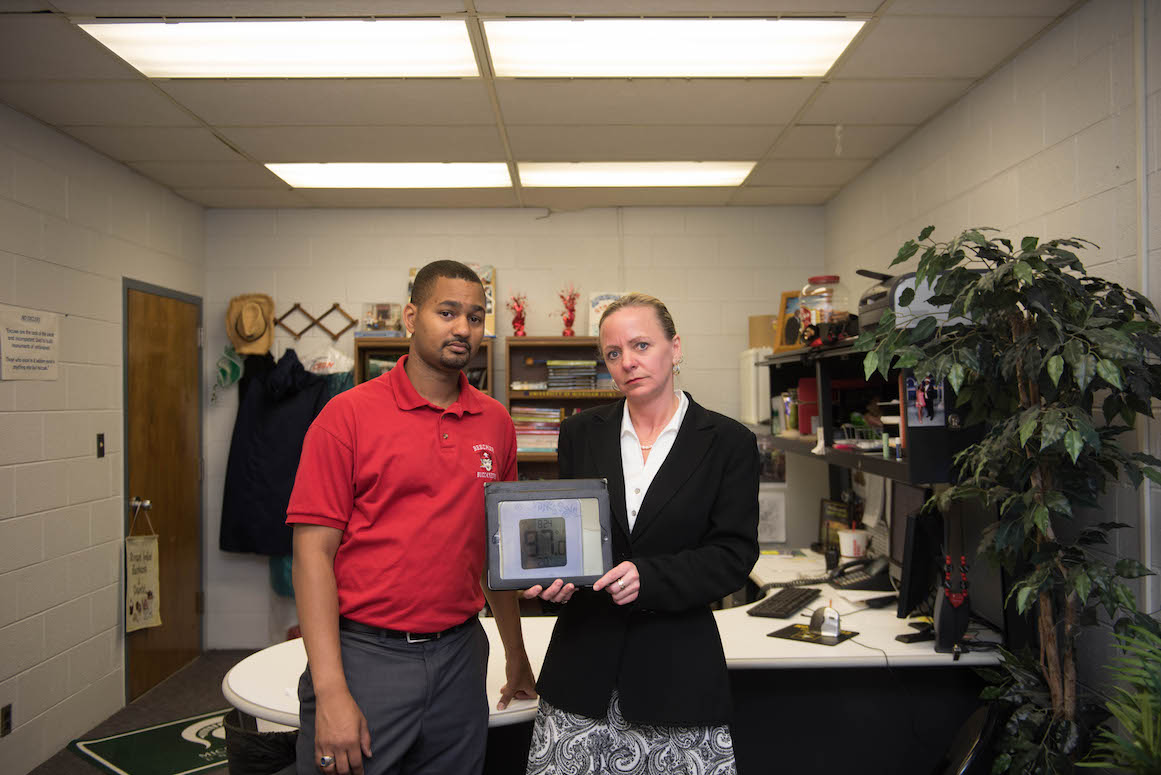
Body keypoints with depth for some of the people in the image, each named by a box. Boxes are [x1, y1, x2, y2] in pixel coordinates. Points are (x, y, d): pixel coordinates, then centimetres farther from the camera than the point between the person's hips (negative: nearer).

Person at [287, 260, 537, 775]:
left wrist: (516, 656, 17)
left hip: (461, 656, 4)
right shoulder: (348, 414, -8)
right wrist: (330, 690, -16)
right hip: (365, 656, -4)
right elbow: (313, 552, -11)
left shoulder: (496, 423, 5)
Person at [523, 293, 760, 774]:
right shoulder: (581, 434, 6)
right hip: (584, 656, 2)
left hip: (677, 663, -2)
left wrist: (649, 577, -19)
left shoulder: (729, 443, -2)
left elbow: (734, 557, -6)